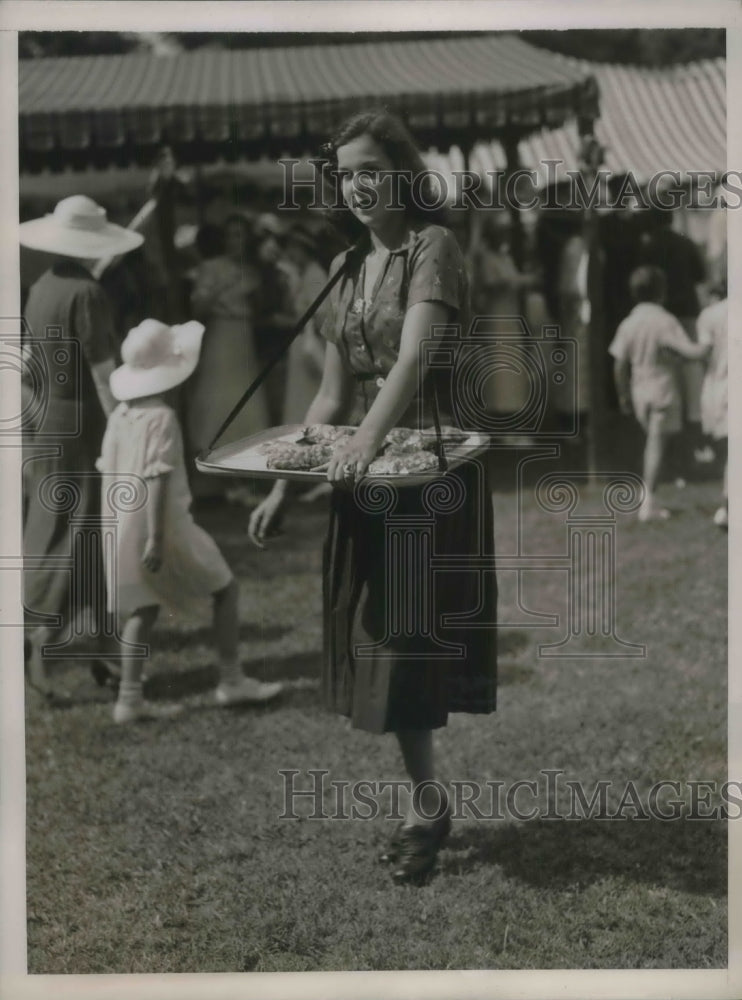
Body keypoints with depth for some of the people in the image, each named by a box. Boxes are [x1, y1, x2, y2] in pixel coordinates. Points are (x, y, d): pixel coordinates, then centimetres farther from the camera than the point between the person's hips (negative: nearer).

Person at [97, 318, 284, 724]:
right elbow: (156, 480, -22)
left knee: (142, 607, 16)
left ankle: (129, 697, 11)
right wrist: (156, 538, -22)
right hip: (162, 526, -8)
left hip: (123, 528, 8)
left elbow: (108, 471, 12)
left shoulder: (120, 415, 6)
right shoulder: (161, 418, -17)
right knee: (224, 587, 10)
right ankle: (231, 680, 15)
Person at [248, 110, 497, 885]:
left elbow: (413, 356, -27)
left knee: (411, 636, -3)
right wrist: (282, 487, 9)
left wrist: (369, 437, -43)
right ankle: (426, 801, 22)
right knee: (378, 638, 9)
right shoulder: (347, 266, 11)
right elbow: (331, 395, 13)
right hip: (364, 469, 7)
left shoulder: (433, 245, -10)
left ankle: (426, 803, 14)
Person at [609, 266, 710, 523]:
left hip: (639, 391, 5)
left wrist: (623, 395, 11)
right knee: (657, 444, -1)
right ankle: (648, 504, -3)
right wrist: (709, 345, 0)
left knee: (652, 442, 19)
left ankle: (648, 499, 18)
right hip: (663, 388, -5)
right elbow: (690, 352, -19)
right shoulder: (665, 321, -14)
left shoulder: (628, 324, 1)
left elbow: (620, 365, 1)